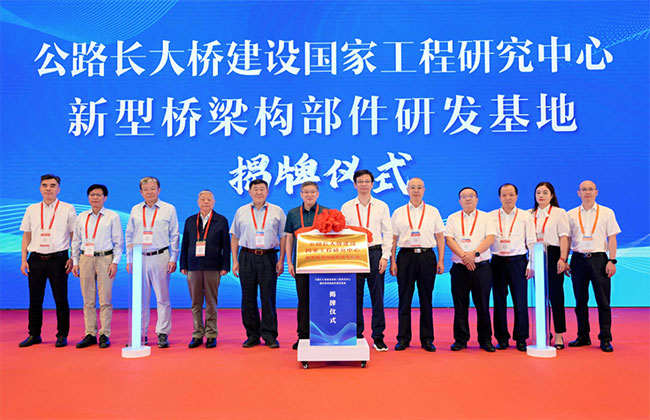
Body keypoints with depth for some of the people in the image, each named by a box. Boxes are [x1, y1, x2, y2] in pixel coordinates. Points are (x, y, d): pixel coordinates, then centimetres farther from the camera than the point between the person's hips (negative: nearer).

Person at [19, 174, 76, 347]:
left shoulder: (68, 209, 2)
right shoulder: (32, 210, 11)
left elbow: (75, 236, 2)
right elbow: (26, 236, 13)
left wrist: (73, 259, -6)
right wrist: (24, 260, 5)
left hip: (58, 259, -3)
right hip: (36, 259, 3)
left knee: (61, 299, 1)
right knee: (35, 299, 8)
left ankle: (62, 335, 11)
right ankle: (34, 334, 21)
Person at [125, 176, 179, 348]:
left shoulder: (169, 209, 4)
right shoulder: (135, 210, 12)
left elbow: (174, 236, 4)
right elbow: (129, 236, 15)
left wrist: (173, 259, -2)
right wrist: (129, 260, 9)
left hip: (160, 257, -3)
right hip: (139, 258, 3)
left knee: (162, 298, -1)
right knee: (141, 298, 6)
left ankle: (163, 334, 6)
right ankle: (141, 334, 15)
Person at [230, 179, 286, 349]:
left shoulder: (277, 212, 7)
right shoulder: (241, 212, 10)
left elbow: (283, 237, 6)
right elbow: (234, 237, 12)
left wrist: (281, 260, -2)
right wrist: (235, 261, 5)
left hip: (268, 257, -1)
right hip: (247, 257, 2)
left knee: (268, 297, -2)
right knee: (248, 298, 4)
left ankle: (269, 335, 8)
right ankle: (252, 335, 14)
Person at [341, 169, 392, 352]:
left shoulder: (381, 206, 8)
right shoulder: (347, 207, 8)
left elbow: (388, 233, 7)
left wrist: (385, 256, -3)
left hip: (375, 253, 0)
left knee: (377, 296, 1)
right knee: (355, 297, 2)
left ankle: (378, 337, 10)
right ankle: (356, 336, 13)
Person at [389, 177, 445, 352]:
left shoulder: (433, 212, 10)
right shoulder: (399, 213, 9)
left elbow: (440, 236, 8)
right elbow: (393, 238, 8)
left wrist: (441, 260, 0)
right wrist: (392, 261, 0)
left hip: (427, 256, 0)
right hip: (406, 256, 0)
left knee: (426, 300, 4)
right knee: (404, 299, 3)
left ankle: (427, 339, 13)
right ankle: (403, 338, 11)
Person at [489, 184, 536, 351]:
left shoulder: (525, 216, 6)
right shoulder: (491, 216, 8)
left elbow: (532, 242, 6)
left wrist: (531, 264, -1)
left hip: (518, 261, -1)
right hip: (497, 262, 1)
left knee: (520, 301, -1)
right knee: (499, 301, 4)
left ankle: (521, 339, 10)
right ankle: (502, 338, 14)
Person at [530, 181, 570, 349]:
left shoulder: (559, 213, 3)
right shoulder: (530, 214, 13)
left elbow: (564, 237, -4)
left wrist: (562, 258, -14)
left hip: (553, 255, -4)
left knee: (556, 294, -3)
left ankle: (559, 335, 4)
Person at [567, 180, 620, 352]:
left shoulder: (607, 212, 6)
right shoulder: (571, 214, 10)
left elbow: (612, 238, 2)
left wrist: (612, 260, -6)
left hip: (599, 259, -2)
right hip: (578, 259, 2)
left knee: (603, 301, -2)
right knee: (580, 301, 7)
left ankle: (605, 339, 7)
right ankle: (583, 336, 18)